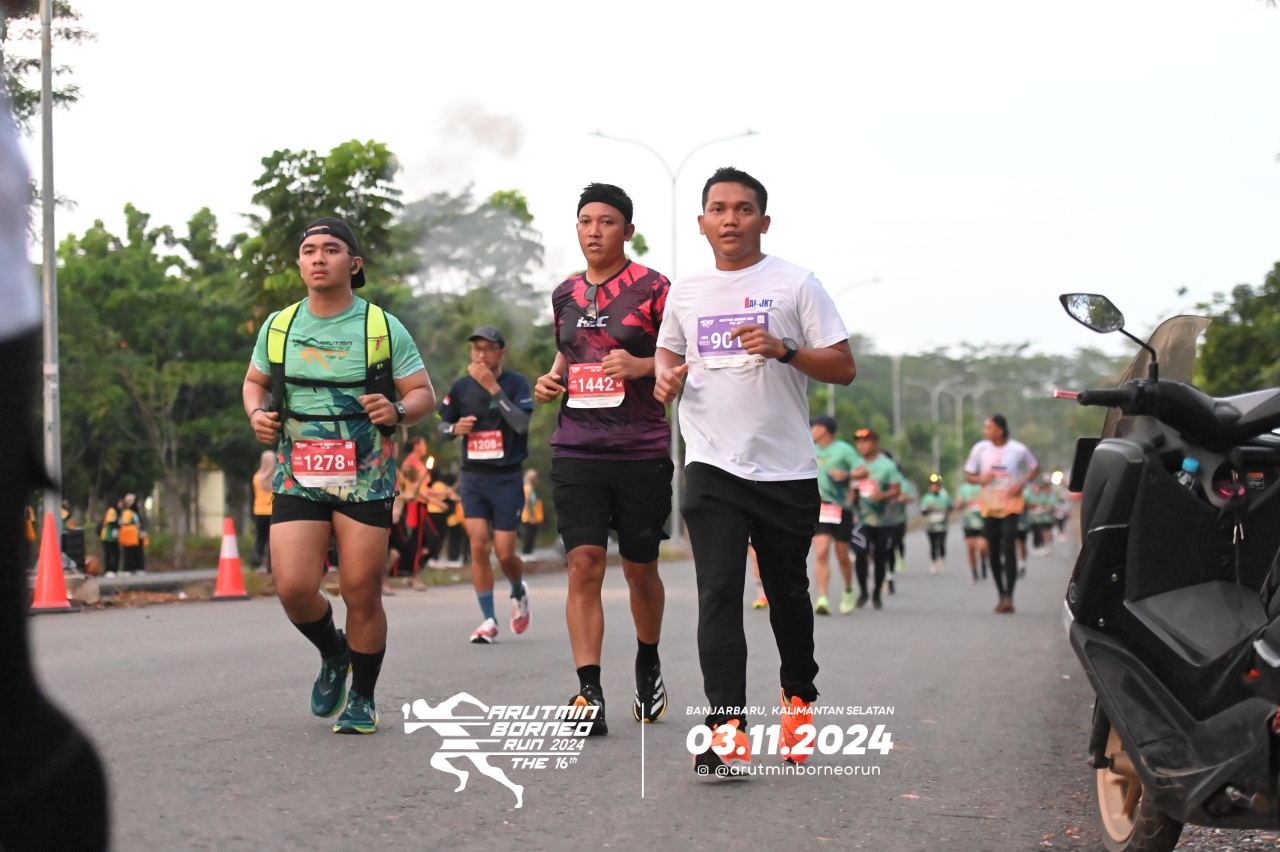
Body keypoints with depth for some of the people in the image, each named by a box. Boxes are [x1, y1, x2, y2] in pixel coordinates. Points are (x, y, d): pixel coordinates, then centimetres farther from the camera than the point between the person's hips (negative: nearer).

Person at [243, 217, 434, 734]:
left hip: (365, 479, -2)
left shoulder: (383, 327, -1)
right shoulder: (278, 327, 6)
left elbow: (424, 394, 3)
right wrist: (256, 414, 1)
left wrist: (398, 410, -20)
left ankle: (362, 699, 19)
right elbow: (254, 381, 23)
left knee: (361, 594, -2)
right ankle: (333, 655, 22)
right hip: (298, 478, 2)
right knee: (294, 589, -10)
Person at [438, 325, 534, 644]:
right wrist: (455, 428, -8)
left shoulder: (516, 383, -6)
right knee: (478, 546, -9)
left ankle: (519, 593, 32)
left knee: (504, 553, -2)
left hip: (507, 477, -3)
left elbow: (521, 423, -22)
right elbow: (442, 424, 15)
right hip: (473, 475, 3)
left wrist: (493, 387, -25)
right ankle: (489, 620, 1)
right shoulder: (461, 387, 4)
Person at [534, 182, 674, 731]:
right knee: (583, 564, -10)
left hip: (642, 452, -3)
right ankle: (589, 693, -11)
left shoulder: (652, 289, -3)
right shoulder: (565, 294, 13)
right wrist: (551, 381, 8)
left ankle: (648, 665, 36)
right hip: (576, 451, 3)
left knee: (640, 567, 10)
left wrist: (641, 366, -19)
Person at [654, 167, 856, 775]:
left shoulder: (795, 284, 0)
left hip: (786, 468, -1)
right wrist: (665, 377, 5)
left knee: (787, 593, 11)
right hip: (712, 467, 1)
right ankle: (726, 728, -17)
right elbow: (667, 349, 28)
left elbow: (843, 368, -2)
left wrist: (784, 350, -18)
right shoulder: (685, 291, 11)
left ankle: (799, 698, 35)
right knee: (718, 593, -12)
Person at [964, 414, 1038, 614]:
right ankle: (1001, 594, 18)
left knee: (1009, 548, -14)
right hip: (989, 505, 3)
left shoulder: (1018, 450, -6)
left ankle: (1009, 597, -17)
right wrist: (981, 479, -14)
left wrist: (1022, 483, -9)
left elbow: (1034, 468, 9)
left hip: (1011, 505, -3)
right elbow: (968, 474, 8)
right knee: (993, 551, 6)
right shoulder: (980, 449, 0)